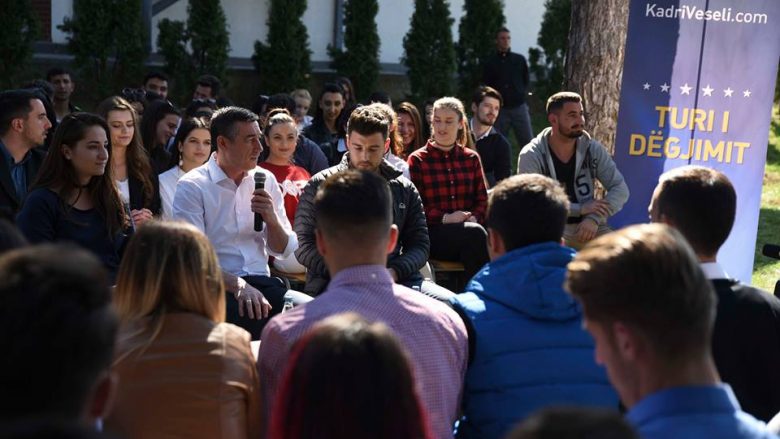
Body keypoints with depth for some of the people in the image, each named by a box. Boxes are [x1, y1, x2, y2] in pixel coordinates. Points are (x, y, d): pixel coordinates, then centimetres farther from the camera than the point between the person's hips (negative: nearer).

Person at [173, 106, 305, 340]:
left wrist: (272, 220, -7)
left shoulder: (265, 180, 13)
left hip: (260, 282, 5)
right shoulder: (192, 186, -3)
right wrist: (238, 285, -28)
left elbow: (284, 251, 15)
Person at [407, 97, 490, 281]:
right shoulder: (417, 160, 7)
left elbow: (482, 199, 14)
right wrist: (444, 218, -14)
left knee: (476, 229, -34)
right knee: (475, 233, -33)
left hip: (469, 226, 3)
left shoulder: (471, 158, 18)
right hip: (432, 231, -3)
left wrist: (474, 218, -8)